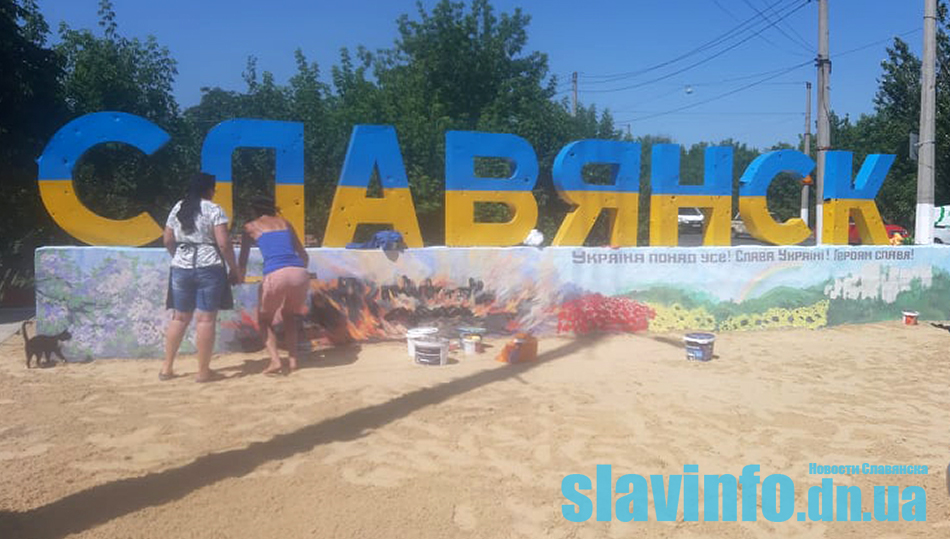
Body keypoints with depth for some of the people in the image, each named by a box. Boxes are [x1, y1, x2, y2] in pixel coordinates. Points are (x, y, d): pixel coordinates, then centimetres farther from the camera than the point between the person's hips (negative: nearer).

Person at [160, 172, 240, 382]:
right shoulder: (214, 210, -6)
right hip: (209, 268, -5)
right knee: (206, 319, -1)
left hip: (181, 268, 6)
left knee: (179, 317, 15)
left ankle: (167, 368, 19)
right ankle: (203, 371, 3)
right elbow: (223, 243, -12)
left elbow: (168, 241, 15)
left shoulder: (178, 208, 11)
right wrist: (233, 268, -2)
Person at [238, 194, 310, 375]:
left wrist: (240, 278, 41)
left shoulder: (250, 227, 18)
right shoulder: (285, 223, 26)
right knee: (289, 315, 29)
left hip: (275, 275, -3)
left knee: (264, 320, 20)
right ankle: (293, 360, 20)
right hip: (300, 273, 3)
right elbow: (304, 255, 31)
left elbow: (243, 261, 23)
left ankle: (275, 361, 1)